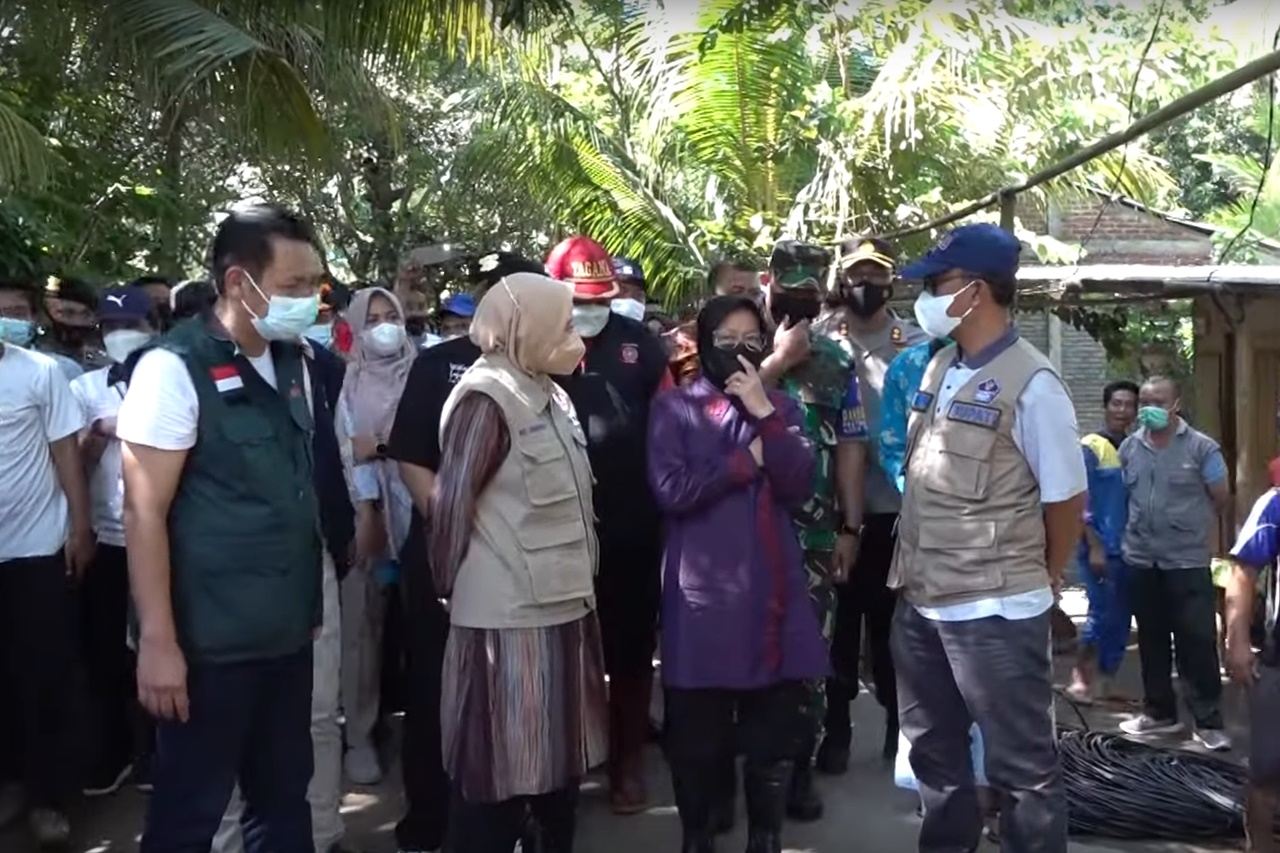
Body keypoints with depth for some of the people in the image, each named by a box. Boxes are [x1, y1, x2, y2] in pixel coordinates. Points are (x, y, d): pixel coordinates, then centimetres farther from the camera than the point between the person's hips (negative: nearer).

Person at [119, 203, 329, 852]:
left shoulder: (293, 363, 6)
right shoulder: (174, 368, -14)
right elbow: (144, 512, -15)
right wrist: (158, 642, -18)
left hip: (287, 631, 6)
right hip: (211, 642, -6)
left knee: (284, 796, 17)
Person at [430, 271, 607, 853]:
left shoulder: (550, 396, 12)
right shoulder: (487, 399, -13)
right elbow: (451, 505, -13)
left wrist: (576, 584, 12)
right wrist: (455, 590, -3)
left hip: (559, 608, 8)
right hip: (508, 616, -8)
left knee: (557, 758, 18)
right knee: (498, 769, 3)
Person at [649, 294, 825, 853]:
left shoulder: (782, 407, 12)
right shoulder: (675, 408, 2)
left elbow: (800, 486, -2)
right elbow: (672, 491, -13)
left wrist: (764, 415, -11)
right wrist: (747, 460, -8)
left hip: (774, 590, 3)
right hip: (705, 592, -3)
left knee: (776, 729, 10)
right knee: (698, 734, 6)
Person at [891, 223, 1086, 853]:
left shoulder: (1031, 385, -14)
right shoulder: (938, 368, 8)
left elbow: (1066, 502, -8)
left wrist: (1037, 582, 5)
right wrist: (915, 573, 15)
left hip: (995, 613, -7)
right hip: (920, 602, 8)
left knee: (1022, 766, 6)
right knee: (934, 751, 21)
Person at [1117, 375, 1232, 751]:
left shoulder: (1201, 447, -7)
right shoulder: (1129, 448, 5)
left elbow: (1222, 499, 0)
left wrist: (1191, 525, 7)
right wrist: (1135, 530, 9)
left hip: (1188, 561, -4)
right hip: (1141, 560, 4)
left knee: (1197, 642, -2)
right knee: (1151, 640, 13)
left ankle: (1209, 721, 8)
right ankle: (1159, 712, 26)